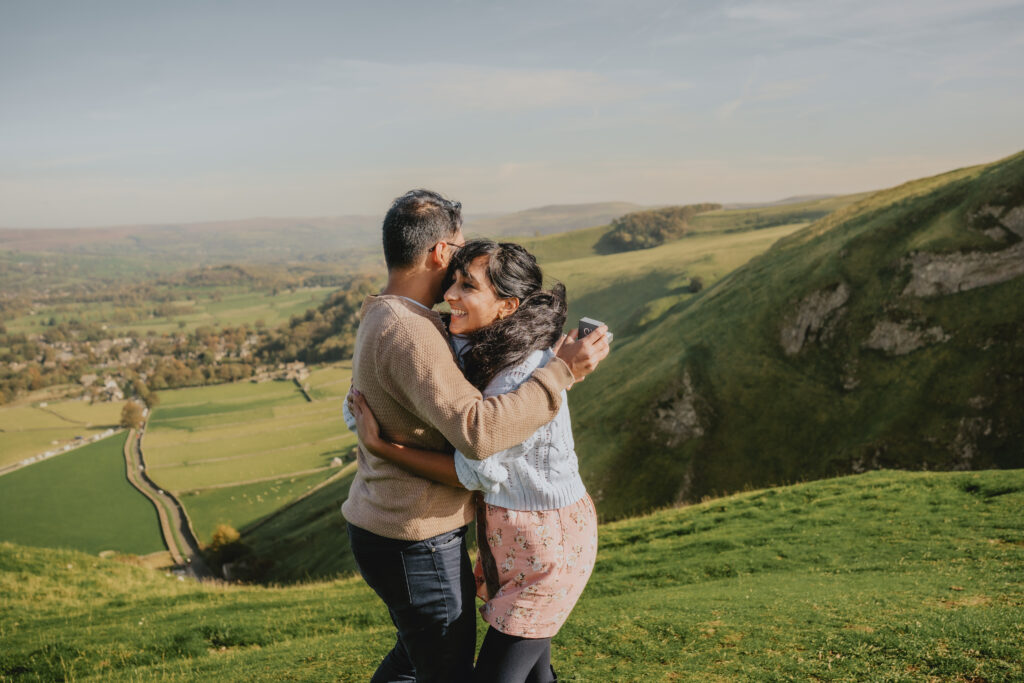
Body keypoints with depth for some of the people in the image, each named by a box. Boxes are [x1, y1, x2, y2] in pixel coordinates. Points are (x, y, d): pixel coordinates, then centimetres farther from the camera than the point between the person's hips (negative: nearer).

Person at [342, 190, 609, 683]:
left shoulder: (381, 318, 8)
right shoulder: (408, 332, -26)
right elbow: (477, 433, -36)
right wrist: (560, 373, -28)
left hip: (380, 524, 10)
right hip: (417, 544, -10)